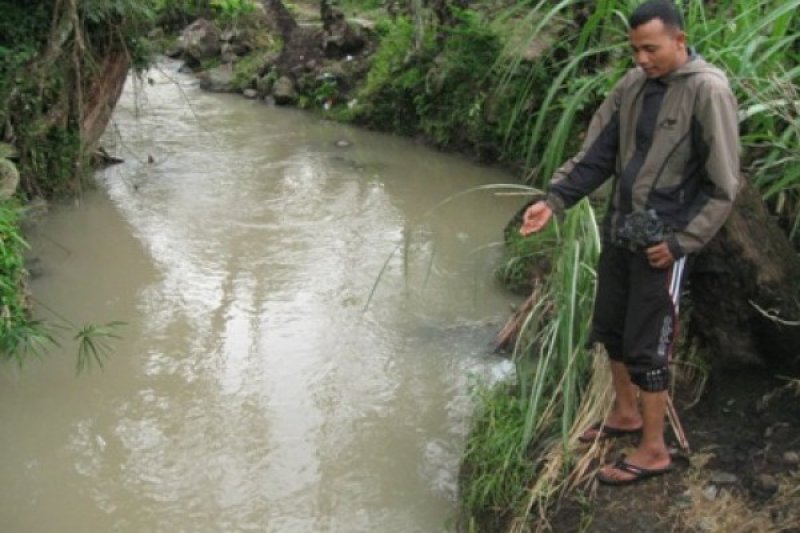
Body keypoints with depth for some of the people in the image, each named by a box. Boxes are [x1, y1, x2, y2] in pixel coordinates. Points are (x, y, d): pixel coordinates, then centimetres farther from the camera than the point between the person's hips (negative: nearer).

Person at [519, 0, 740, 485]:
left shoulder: (708, 92, -15)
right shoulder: (633, 85, 4)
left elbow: (723, 185, -13)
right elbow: (596, 154, 7)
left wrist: (681, 241, -16)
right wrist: (554, 200, -4)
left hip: (662, 242, -7)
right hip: (619, 230, 7)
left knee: (647, 347, 0)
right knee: (610, 328, 18)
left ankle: (654, 450, 15)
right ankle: (626, 413, 39)